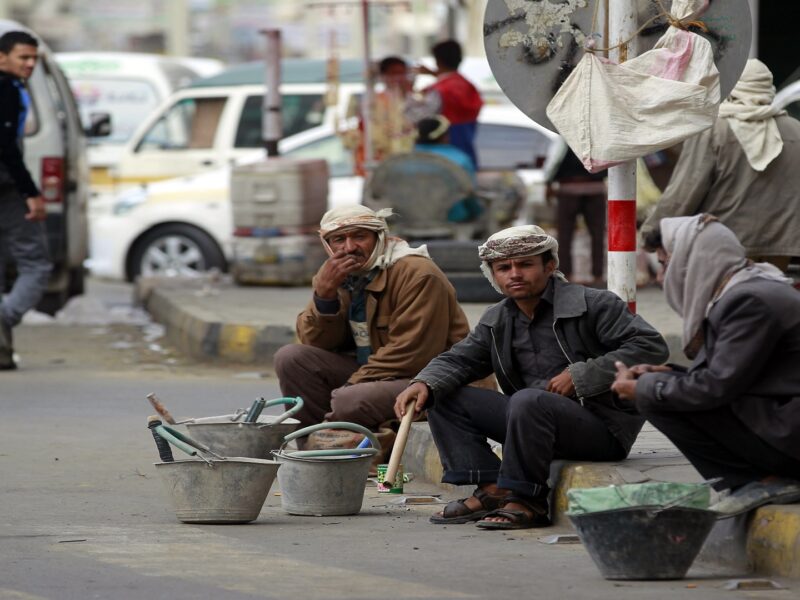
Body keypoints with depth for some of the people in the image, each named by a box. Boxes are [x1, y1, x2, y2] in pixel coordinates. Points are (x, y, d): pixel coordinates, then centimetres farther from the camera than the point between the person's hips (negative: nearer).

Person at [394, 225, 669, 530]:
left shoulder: (593, 304, -7)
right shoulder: (497, 320, 14)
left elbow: (651, 346, -14)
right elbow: (459, 359, 11)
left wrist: (581, 376, -19)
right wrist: (424, 384, -13)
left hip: (602, 428, -7)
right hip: (534, 416, 7)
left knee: (529, 401, -37)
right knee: (443, 397, 0)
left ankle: (525, 501, -24)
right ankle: (490, 490, -13)